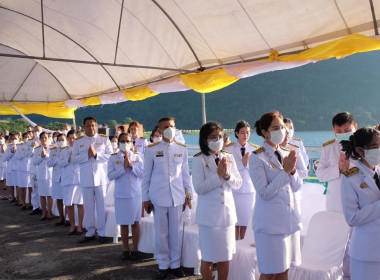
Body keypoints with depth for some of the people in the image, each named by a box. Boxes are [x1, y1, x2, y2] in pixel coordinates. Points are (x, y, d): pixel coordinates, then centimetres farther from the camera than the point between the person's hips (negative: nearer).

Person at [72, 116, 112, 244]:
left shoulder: (104, 139, 5)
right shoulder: (78, 141, 9)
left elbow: (110, 155, -2)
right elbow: (74, 159, 2)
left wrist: (96, 154, -14)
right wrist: (87, 155, -12)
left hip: (101, 178, -2)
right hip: (86, 179, 2)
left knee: (102, 206, 2)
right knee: (88, 206, 8)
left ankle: (102, 233, 13)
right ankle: (90, 233, 20)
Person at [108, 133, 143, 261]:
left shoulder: (137, 157, 3)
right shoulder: (113, 158, 1)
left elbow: (142, 174, -5)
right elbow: (110, 176, -8)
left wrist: (131, 165, -15)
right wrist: (123, 167, -14)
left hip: (136, 194, 0)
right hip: (121, 195, 0)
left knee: (135, 222, 6)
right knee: (123, 223, 7)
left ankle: (134, 249, 17)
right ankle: (126, 249, 21)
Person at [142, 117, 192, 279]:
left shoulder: (182, 149, 5)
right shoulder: (152, 149, -2)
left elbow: (185, 173, 9)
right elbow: (146, 175, 2)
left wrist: (188, 194, 6)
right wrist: (145, 198, 2)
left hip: (177, 196, 2)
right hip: (159, 197, -1)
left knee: (175, 232, 9)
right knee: (161, 233, 7)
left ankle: (175, 264, 24)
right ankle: (163, 265, 22)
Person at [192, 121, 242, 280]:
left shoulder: (229, 157, 5)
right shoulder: (199, 159, -9)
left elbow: (238, 184, 4)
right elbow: (199, 188, -15)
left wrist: (227, 174, -14)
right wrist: (218, 174, -17)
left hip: (228, 212, 4)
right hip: (209, 214, -4)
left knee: (226, 257, 13)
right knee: (208, 257, 8)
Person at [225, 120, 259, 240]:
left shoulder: (254, 149, 3)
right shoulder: (229, 149, -2)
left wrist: (248, 162, -16)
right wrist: (242, 162, -15)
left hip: (249, 189, 2)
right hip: (234, 189, -1)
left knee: (245, 220, 8)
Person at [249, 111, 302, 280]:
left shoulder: (286, 154, 7)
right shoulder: (257, 158, -11)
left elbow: (296, 187, 8)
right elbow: (264, 193, -17)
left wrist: (292, 170, -11)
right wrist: (285, 171, -19)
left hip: (290, 218, 6)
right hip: (270, 221, -6)